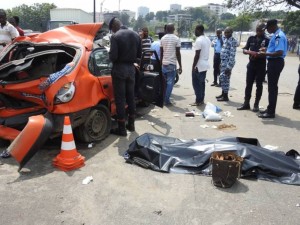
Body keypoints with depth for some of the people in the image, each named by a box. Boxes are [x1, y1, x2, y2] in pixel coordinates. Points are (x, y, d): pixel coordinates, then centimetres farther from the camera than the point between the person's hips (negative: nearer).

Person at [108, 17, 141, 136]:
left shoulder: (115, 36, -14)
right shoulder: (135, 35, 6)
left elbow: (113, 56, -19)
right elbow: (139, 54, 9)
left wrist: (111, 56, 3)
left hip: (119, 69, -6)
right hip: (131, 68, 6)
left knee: (120, 99, -1)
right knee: (131, 97, 15)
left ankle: (122, 128, 4)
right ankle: (131, 124, 25)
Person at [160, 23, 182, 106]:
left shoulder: (163, 38, 8)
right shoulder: (176, 39, -5)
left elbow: (161, 53, 9)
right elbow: (178, 53, -7)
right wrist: (180, 66, -3)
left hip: (164, 63, 5)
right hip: (172, 64, -5)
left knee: (164, 82, 15)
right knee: (170, 83, -1)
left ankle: (163, 99, 20)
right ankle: (167, 100, -2)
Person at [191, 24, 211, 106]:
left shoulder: (199, 40, -18)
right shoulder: (207, 39, 10)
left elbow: (197, 55, -20)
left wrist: (193, 66, -15)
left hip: (198, 66, -9)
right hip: (205, 64, 9)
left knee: (196, 84, -1)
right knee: (202, 83, 15)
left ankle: (198, 101, 2)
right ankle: (201, 99, 21)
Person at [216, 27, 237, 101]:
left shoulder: (233, 41, -15)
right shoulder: (226, 39, 13)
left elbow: (232, 55, -20)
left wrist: (229, 66, -23)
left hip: (228, 62, -9)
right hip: (223, 61, 9)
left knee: (225, 79, -5)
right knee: (222, 78, 14)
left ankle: (225, 96, 3)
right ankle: (223, 94, 26)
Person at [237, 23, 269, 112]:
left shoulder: (267, 40, -4)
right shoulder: (251, 38, 6)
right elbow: (244, 50, 3)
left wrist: (260, 54, -24)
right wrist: (251, 52, -18)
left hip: (261, 66, -3)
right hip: (251, 64, 3)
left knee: (259, 85, 4)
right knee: (248, 84, 6)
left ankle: (256, 105, 11)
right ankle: (246, 103, 14)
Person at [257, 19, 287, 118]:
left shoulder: (278, 36, -19)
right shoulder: (277, 35, 13)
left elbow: (279, 52, -26)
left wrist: (265, 54, -23)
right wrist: (267, 49, 15)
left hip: (275, 63, -11)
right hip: (274, 62, 11)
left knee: (272, 87, -5)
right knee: (272, 86, 17)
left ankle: (271, 112, 1)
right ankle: (270, 109, 28)